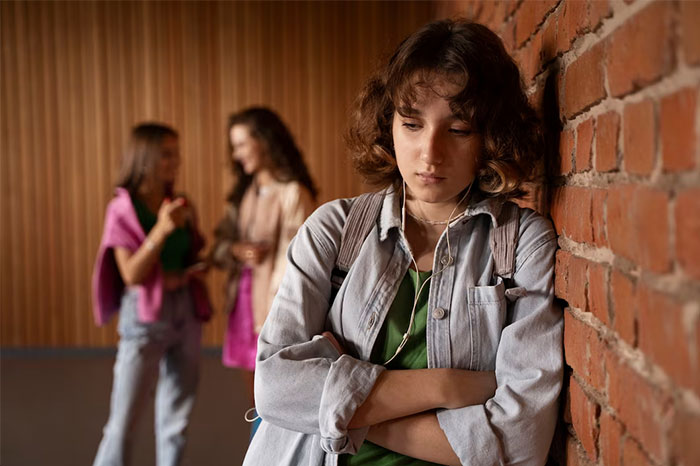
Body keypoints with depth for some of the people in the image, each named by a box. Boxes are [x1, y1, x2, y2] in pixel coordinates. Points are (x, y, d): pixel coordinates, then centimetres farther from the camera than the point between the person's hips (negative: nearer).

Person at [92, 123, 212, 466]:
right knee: (124, 419, -3)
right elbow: (131, 275, -14)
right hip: (144, 316, -5)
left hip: (187, 312, 5)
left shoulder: (182, 206, 7)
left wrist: (187, 274, -5)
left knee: (176, 416, 11)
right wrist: (161, 229, -24)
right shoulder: (122, 209, -7)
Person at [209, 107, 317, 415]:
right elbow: (220, 243, 14)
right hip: (244, 300, 7)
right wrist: (236, 250, -9)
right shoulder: (244, 191, 12)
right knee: (257, 404, 15)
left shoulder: (293, 194, -13)